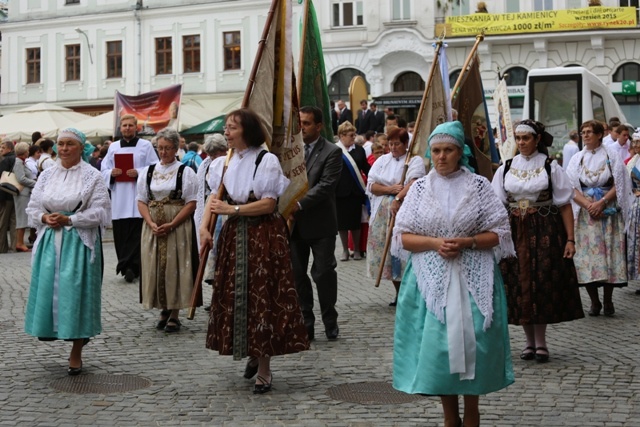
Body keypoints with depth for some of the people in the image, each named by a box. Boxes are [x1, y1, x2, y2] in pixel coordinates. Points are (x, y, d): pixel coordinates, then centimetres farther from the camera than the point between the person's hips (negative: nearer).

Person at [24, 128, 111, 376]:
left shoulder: (92, 176, -2)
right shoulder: (47, 176, 11)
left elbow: (100, 212, -9)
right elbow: (33, 208, 12)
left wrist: (68, 220, -16)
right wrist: (45, 218, -9)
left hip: (79, 242, -4)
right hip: (50, 241, 5)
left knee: (76, 292, -4)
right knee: (49, 288, 0)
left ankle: (76, 354, 6)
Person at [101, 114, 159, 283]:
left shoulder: (146, 146, 5)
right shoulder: (113, 147, 15)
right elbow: (104, 170, 14)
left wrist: (139, 173, -15)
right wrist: (111, 173, -8)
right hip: (119, 198, 3)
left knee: (136, 234, -8)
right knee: (120, 234, 2)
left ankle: (130, 267, -7)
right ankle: (130, 267, 11)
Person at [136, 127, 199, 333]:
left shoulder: (185, 172, -1)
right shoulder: (147, 171, 10)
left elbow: (191, 203, -6)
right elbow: (141, 201, 7)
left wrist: (171, 225, -16)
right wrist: (151, 224, -10)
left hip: (178, 228, -3)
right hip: (152, 228, 4)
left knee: (174, 268, -3)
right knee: (155, 267, 5)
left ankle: (174, 314, 5)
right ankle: (164, 310, 19)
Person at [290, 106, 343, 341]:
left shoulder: (332, 152, -5)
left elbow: (326, 185, -15)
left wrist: (299, 204, -22)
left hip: (320, 224, -4)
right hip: (294, 224, 4)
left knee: (324, 273, 2)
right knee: (297, 275, 6)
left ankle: (330, 322, 18)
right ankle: (305, 324, 15)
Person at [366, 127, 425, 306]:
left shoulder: (415, 161, 1)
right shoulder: (382, 160, 14)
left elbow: (413, 184, -16)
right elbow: (371, 185, 5)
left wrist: (397, 199, -30)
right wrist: (391, 189, -11)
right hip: (383, 214, 5)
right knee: (388, 249, 6)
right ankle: (399, 293, 18)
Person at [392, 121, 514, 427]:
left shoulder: (479, 186, 2)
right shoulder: (420, 188, 6)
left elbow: (498, 233, 0)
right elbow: (404, 237, 4)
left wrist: (466, 242, -15)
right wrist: (435, 243, -13)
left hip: (472, 280, -1)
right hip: (431, 281, 1)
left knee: (471, 343, -2)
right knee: (437, 345, 1)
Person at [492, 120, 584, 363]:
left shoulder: (550, 167, -1)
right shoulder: (505, 169, 7)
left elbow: (565, 205, -3)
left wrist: (570, 239, -9)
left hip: (544, 232, -3)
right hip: (515, 232, 3)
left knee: (543, 283, -3)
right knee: (519, 286, 4)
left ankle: (540, 342, 8)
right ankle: (530, 341, 16)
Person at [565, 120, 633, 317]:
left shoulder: (612, 157, 4)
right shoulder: (577, 159, 9)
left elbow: (619, 185, -1)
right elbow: (571, 188, 2)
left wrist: (602, 202, -14)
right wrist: (588, 204, -13)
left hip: (608, 213, -1)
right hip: (585, 213, 1)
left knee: (609, 253, -4)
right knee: (586, 255, -4)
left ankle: (608, 300, 6)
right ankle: (594, 301, 5)